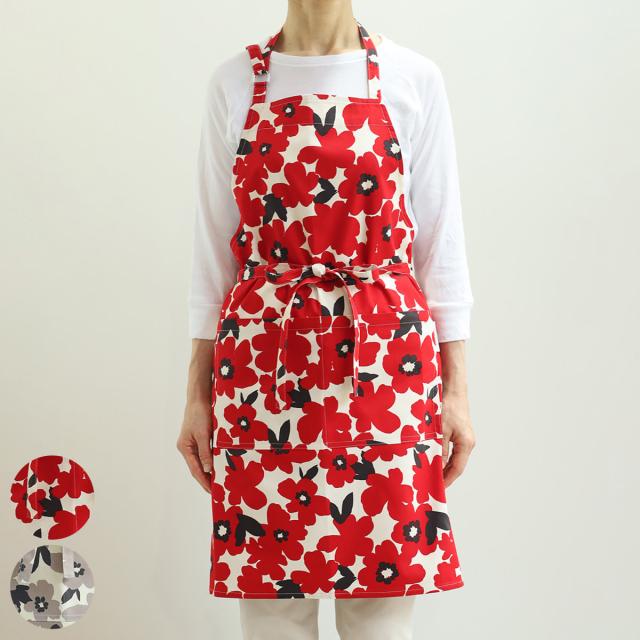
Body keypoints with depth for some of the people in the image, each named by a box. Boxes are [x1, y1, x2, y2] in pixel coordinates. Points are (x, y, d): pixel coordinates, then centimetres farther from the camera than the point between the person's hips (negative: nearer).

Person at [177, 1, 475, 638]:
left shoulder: (413, 79, 3)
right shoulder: (234, 83, 6)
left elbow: (440, 240, 4)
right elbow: (214, 247, 8)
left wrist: (456, 389, 2)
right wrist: (197, 393, 6)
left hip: (385, 360, 0)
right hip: (262, 365, 1)